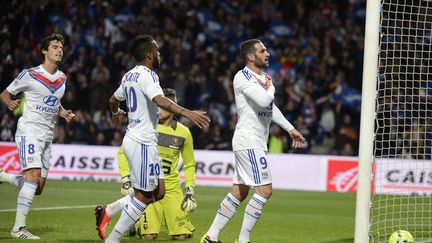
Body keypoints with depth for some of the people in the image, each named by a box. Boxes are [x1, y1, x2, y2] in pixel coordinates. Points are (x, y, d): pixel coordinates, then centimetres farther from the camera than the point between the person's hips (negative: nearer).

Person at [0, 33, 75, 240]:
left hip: (47, 136, 7)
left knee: (37, 188, 5)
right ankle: (18, 228, -20)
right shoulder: (30, 75, -6)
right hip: (29, 131, -7)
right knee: (34, 176, -22)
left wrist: (63, 113, 8)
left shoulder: (62, 78, 12)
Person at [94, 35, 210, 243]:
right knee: (143, 197, -5)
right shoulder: (147, 75, -14)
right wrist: (187, 113, -41)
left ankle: (106, 212, 11)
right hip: (142, 143, -10)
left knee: (158, 192, 11)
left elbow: (113, 100, 31)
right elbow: (160, 100, -32)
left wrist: (116, 112, 53)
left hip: (134, 139, 10)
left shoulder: (129, 76, 14)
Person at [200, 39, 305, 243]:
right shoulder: (242, 77, -13)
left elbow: (271, 107, 29)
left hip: (256, 142, 9)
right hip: (248, 141, -9)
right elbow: (264, 100, -26)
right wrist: (271, 88, -5)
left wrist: (290, 129, 30)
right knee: (265, 190, -13)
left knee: (239, 193, 10)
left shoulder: (264, 77, 16)